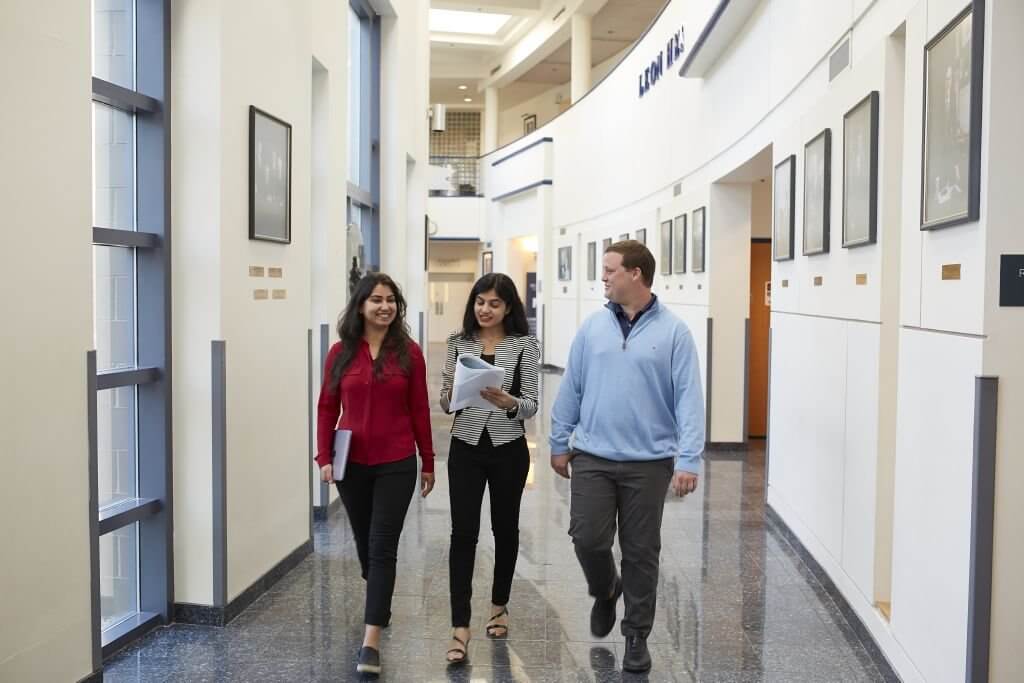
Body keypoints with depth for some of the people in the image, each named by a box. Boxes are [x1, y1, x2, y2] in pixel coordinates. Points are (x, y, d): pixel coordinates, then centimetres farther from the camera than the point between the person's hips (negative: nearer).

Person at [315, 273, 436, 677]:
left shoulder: (408, 352, -4)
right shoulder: (341, 353, 0)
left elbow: (419, 411, 0)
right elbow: (327, 408, 3)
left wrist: (428, 462, 4)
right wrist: (324, 457, -4)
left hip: (396, 464, -2)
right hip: (352, 463, 3)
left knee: (383, 546, -5)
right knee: (364, 542, 18)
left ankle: (371, 641, -2)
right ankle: (380, 605, 45)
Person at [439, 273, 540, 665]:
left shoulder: (524, 345, -4)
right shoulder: (458, 343, 2)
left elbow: (531, 406, -5)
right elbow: (445, 403, 5)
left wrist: (507, 402, -26)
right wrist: (453, 393, -18)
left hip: (508, 449, -1)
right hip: (465, 448, 1)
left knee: (505, 529, 14)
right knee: (463, 534, -5)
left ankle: (499, 606, 34)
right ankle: (460, 628, -1)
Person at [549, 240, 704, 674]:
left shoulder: (673, 332, -4)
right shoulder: (592, 327, 4)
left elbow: (689, 399, -7)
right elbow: (571, 389, 9)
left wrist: (689, 459, -14)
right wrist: (559, 443, 9)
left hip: (648, 463, -2)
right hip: (592, 458, 2)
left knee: (640, 552, 7)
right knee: (587, 538, -1)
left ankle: (637, 636, 25)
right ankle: (605, 591, 33)